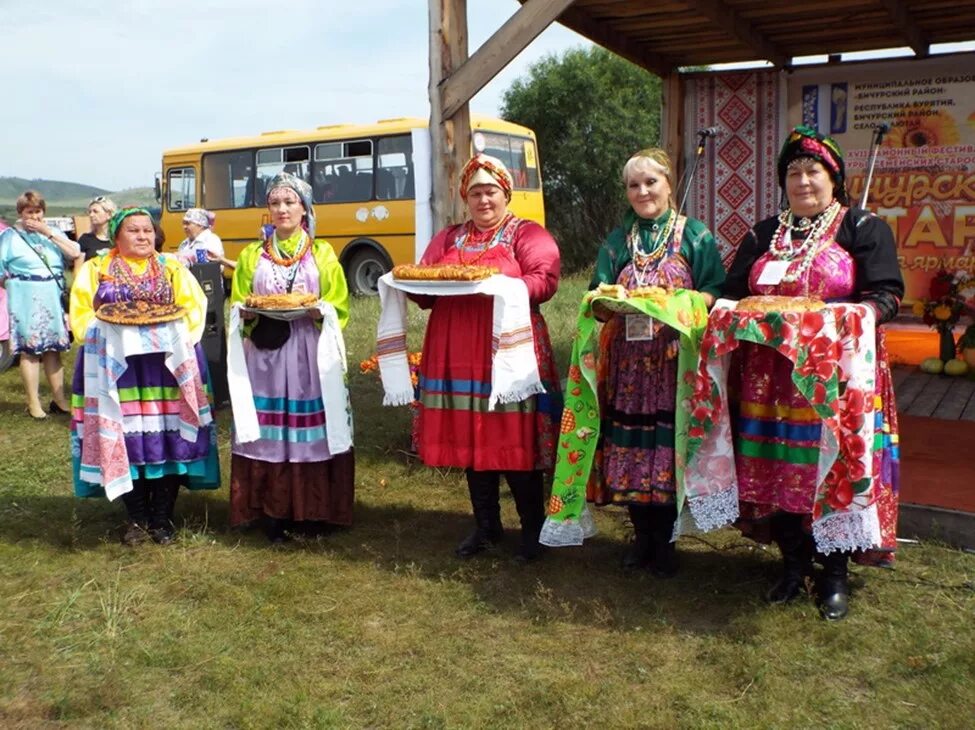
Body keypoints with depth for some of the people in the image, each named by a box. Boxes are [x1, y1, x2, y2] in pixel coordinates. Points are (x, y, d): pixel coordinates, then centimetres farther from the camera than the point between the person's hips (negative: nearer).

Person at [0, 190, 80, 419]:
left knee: (53, 349, 10)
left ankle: (59, 400, 19)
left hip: (53, 299, 4)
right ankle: (33, 404, 3)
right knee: (30, 350, -4)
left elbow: (75, 253, -5)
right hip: (26, 300, -4)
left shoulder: (52, 232, 10)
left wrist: (49, 233, -9)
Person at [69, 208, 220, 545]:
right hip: (115, 364, 0)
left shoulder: (172, 268, 9)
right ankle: (137, 518, 16)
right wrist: (109, 331, -15)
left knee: (168, 439, -1)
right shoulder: (96, 270, 8)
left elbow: (195, 308, 1)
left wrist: (171, 333, -14)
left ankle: (162, 518, 12)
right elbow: (81, 314, 3)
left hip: (167, 363, 0)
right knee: (125, 440, 1)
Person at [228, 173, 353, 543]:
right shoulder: (251, 255, 13)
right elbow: (238, 307, 11)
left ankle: (314, 509, 10)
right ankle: (274, 513, 8)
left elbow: (339, 309, 4)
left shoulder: (323, 253, 9)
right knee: (269, 432, -1)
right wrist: (252, 310, -10)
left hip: (311, 355, -1)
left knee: (312, 431, -1)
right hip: (265, 353, 1)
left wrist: (313, 307, -16)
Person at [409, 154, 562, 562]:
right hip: (460, 356, 5)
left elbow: (545, 279, -12)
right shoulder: (447, 239, 20)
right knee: (471, 438, 9)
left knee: (516, 438, -2)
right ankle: (486, 526, 24)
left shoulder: (527, 234, 4)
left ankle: (532, 528, 14)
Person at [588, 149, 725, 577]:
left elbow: (715, 293, 0)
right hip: (627, 362, 3)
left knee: (669, 445, -3)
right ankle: (642, 535, 19)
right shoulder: (617, 241, 14)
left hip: (675, 360, -3)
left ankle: (664, 541, 13)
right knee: (628, 445, 2)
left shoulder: (695, 236, 5)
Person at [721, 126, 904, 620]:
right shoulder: (764, 235, 18)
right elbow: (733, 292, 17)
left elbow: (886, 293, -5)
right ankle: (793, 565, 21)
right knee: (777, 468, 4)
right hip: (772, 377, 4)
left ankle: (835, 574, 14)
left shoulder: (863, 229, 5)